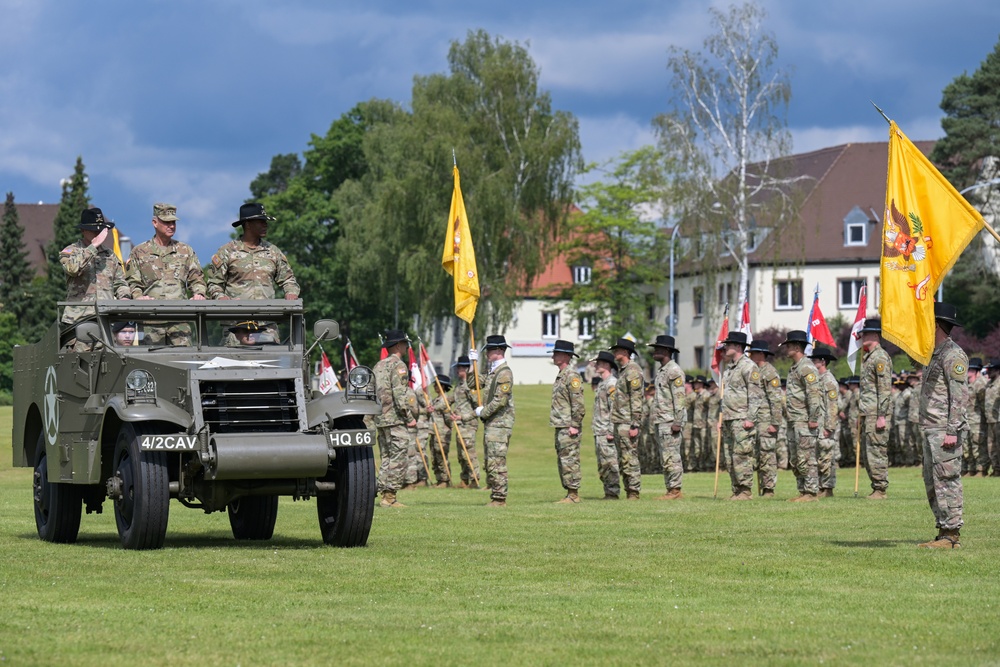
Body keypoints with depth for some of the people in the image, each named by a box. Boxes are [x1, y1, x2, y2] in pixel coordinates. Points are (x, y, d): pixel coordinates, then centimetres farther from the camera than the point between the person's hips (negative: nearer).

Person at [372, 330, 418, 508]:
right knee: (397, 459, -7)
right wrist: (410, 417, -15)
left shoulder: (378, 367, 17)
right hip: (397, 420, -9)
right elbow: (400, 394, -18)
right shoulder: (398, 365, -10)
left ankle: (384, 494, 11)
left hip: (381, 419, 9)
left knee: (386, 458, 12)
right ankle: (390, 496, -10)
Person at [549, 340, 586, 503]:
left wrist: (574, 425, -19)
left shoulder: (572, 376, -13)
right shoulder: (560, 375, 18)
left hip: (568, 428, -10)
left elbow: (578, 403, -18)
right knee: (562, 461, 11)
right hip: (560, 427, 10)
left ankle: (574, 494, -7)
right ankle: (570, 493, 14)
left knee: (570, 460, -9)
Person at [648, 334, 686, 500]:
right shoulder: (661, 371, 19)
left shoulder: (674, 371, -10)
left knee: (671, 457, -10)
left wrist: (677, 422, -20)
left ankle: (675, 490, -10)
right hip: (660, 422, 10)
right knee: (665, 458, 9)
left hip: (670, 422, -10)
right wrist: (654, 417, 19)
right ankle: (671, 490, 11)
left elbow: (679, 398, -16)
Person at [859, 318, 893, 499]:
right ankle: (876, 488, 15)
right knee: (868, 452, 11)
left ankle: (880, 490, -7)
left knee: (877, 452, -9)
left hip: (877, 414, -10)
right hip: (867, 414, 10)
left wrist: (882, 416, -20)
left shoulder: (880, 357, -12)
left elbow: (885, 388, -17)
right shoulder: (868, 357, 19)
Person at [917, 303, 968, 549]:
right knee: (932, 482, 10)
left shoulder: (953, 355, -12)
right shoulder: (935, 355, 20)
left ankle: (952, 535, -9)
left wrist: (952, 430, -23)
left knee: (947, 480, -10)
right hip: (931, 431, 11)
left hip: (945, 431, -11)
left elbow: (960, 396, -18)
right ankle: (943, 531, 13)